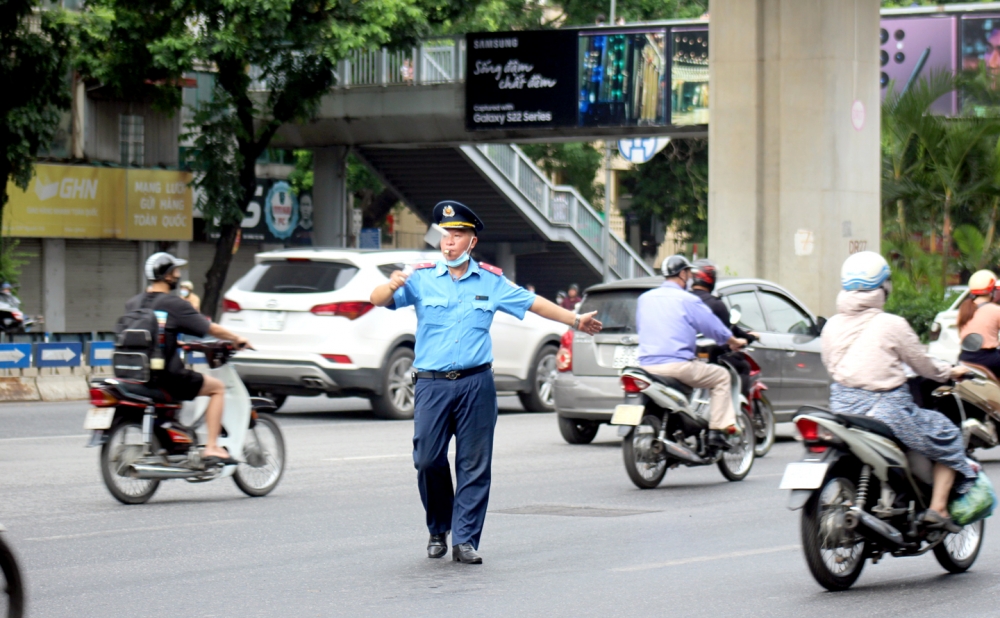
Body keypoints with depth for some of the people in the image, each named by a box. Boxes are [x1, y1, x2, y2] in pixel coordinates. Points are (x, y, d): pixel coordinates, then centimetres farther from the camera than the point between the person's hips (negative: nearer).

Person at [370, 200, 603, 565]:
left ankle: (465, 540, 4)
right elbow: (378, 300, -6)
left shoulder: (491, 281, 11)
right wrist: (393, 286, -29)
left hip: (476, 384, 1)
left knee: (474, 465, -1)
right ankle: (438, 530, 17)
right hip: (431, 384, -1)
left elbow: (532, 302, 20)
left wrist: (575, 320, 21)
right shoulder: (422, 278, 4)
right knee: (427, 459, -5)